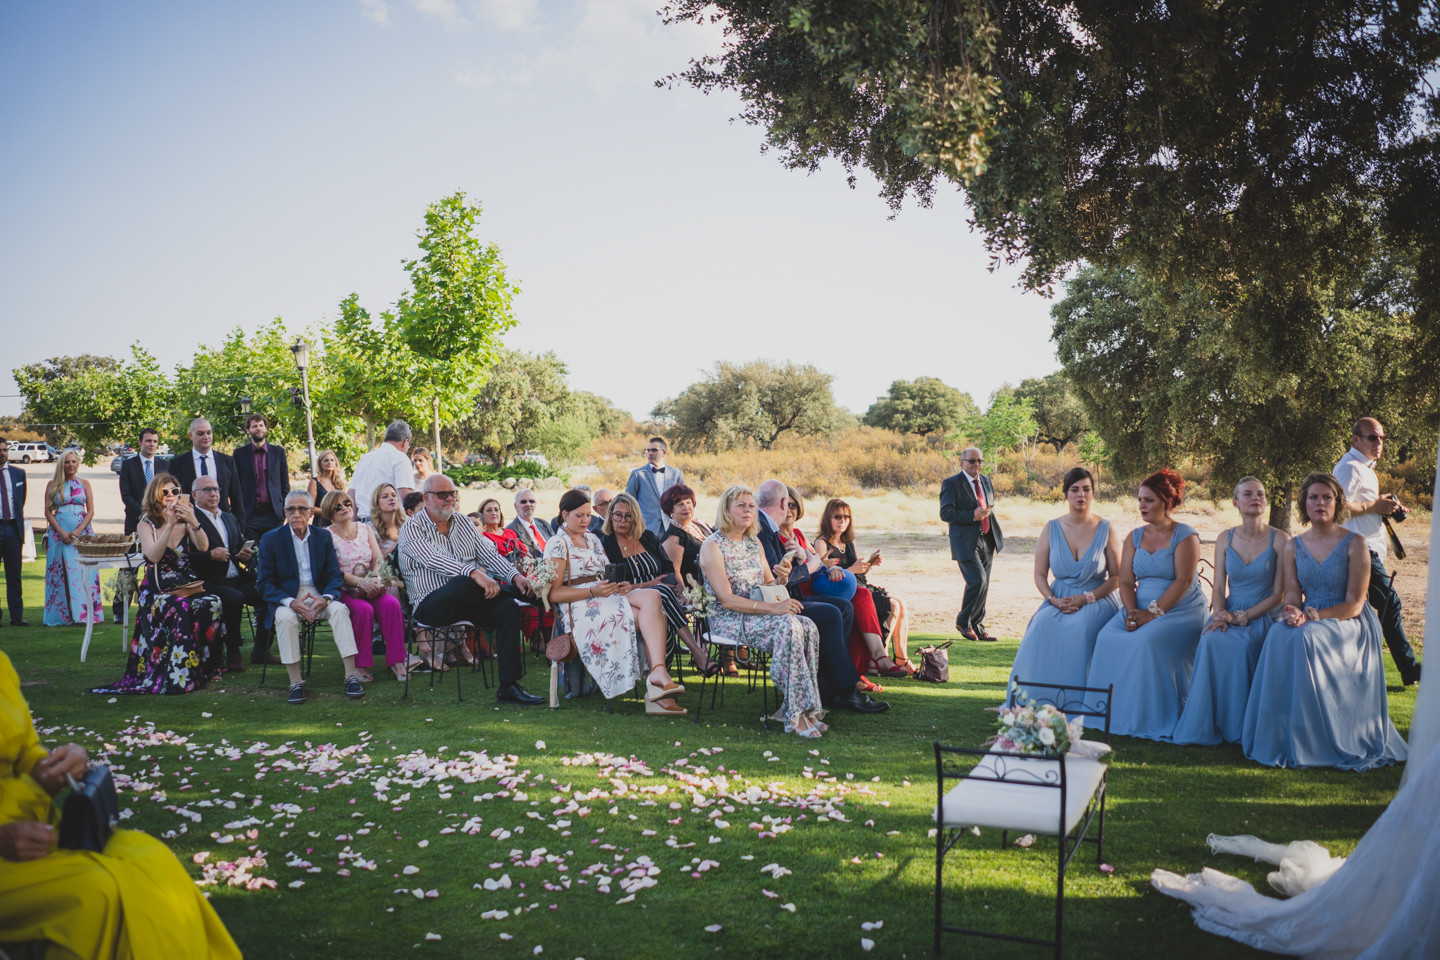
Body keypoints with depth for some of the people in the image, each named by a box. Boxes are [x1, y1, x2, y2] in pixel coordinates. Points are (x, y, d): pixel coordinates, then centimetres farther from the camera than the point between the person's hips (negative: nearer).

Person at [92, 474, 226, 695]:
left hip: (188, 586, 2)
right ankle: (179, 675, -31)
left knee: (212, 604, -30)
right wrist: (170, 525, -22)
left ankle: (204, 667, -18)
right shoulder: (146, 526, 6)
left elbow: (203, 547, -7)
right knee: (180, 609, -36)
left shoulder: (184, 522, 12)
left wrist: (193, 522, -24)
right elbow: (154, 556, -14)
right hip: (158, 591, -2)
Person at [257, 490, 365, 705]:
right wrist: (291, 602, -22)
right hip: (286, 598, -2)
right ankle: (295, 682, -27)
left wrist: (325, 598, -19)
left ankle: (351, 676, -28)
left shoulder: (324, 536, 7)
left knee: (339, 609, -29)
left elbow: (335, 575, 4)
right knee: (285, 617, -34)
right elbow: (265, 584, -4)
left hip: (318, 595, 2)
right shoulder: (270, 540, 0)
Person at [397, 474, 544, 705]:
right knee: (467, 582, -39)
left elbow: (488, 554, 11)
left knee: (508, 608, -24)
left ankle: (508, 686, -23)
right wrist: (474, 573, -35)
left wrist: (514, 575, -9)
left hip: (465, 602, 6)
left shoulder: (464, 524, 18)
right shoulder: (412, 529, -3)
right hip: (431, 605, -6)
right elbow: (433, 560, -21)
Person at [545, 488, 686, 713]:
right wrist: (593, 592, -19)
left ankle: (657, 674, -40)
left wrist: (620, 586, 0)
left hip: (606, 598, 7)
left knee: (651, 597, -27)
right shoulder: (557, 545, 1)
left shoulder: (592, 539, 25)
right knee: (650, 616, -28)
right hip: (580, 608, -7)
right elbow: (554, 593, -8)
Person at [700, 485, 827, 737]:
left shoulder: (754, 542, 16)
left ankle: (805, 707, -20)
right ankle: (794, 716, -30)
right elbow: (726, 599, -16)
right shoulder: (712, 546, -7)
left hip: (759, 614, 7)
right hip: (728, 620, -7)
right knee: (789, 626, -33)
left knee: (809, 627, -22)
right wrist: (772, 607, -25)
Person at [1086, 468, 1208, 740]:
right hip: (1140, 608, 5)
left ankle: (1152, 720, -21)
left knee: (1147, 642, -32)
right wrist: (1131, 612, -12)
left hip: (1181, 611, -5)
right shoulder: (1135, 537, 13)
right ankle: (1110, 714, -14)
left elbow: (1183, 580, -13)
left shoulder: (1185, 536, -3)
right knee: (1108, 637, -22)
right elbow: (1126, 580, 7)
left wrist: (1153, 613, -20)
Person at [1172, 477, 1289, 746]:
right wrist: (1221, 614, -14)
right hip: (1229, 614, 3)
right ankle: (1204, 725, -24)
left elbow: (1279, 594, -4)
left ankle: (1235, 725, -20)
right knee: (1211, 640, -31)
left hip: (1262, 616, -2)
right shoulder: (1225, 539, 10)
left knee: (1239, 645, -34)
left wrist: (1241, 617, -15)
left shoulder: (1280, 540, 0)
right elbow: (1219, 588, 8)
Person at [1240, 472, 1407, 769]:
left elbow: (1354, 605, -8)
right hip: (1308, 623, 4)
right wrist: (1292, 612, -21)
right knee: (1278, 635, -31)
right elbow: (1292, 594, 4)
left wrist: (1313, 616, -23)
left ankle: (1312, 743, -26)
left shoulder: (1355, 544, -3)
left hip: (1349, 626, -3)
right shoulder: (1293, 547, 10)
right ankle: (1278, 738, -25)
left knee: (1303, 639, -35)